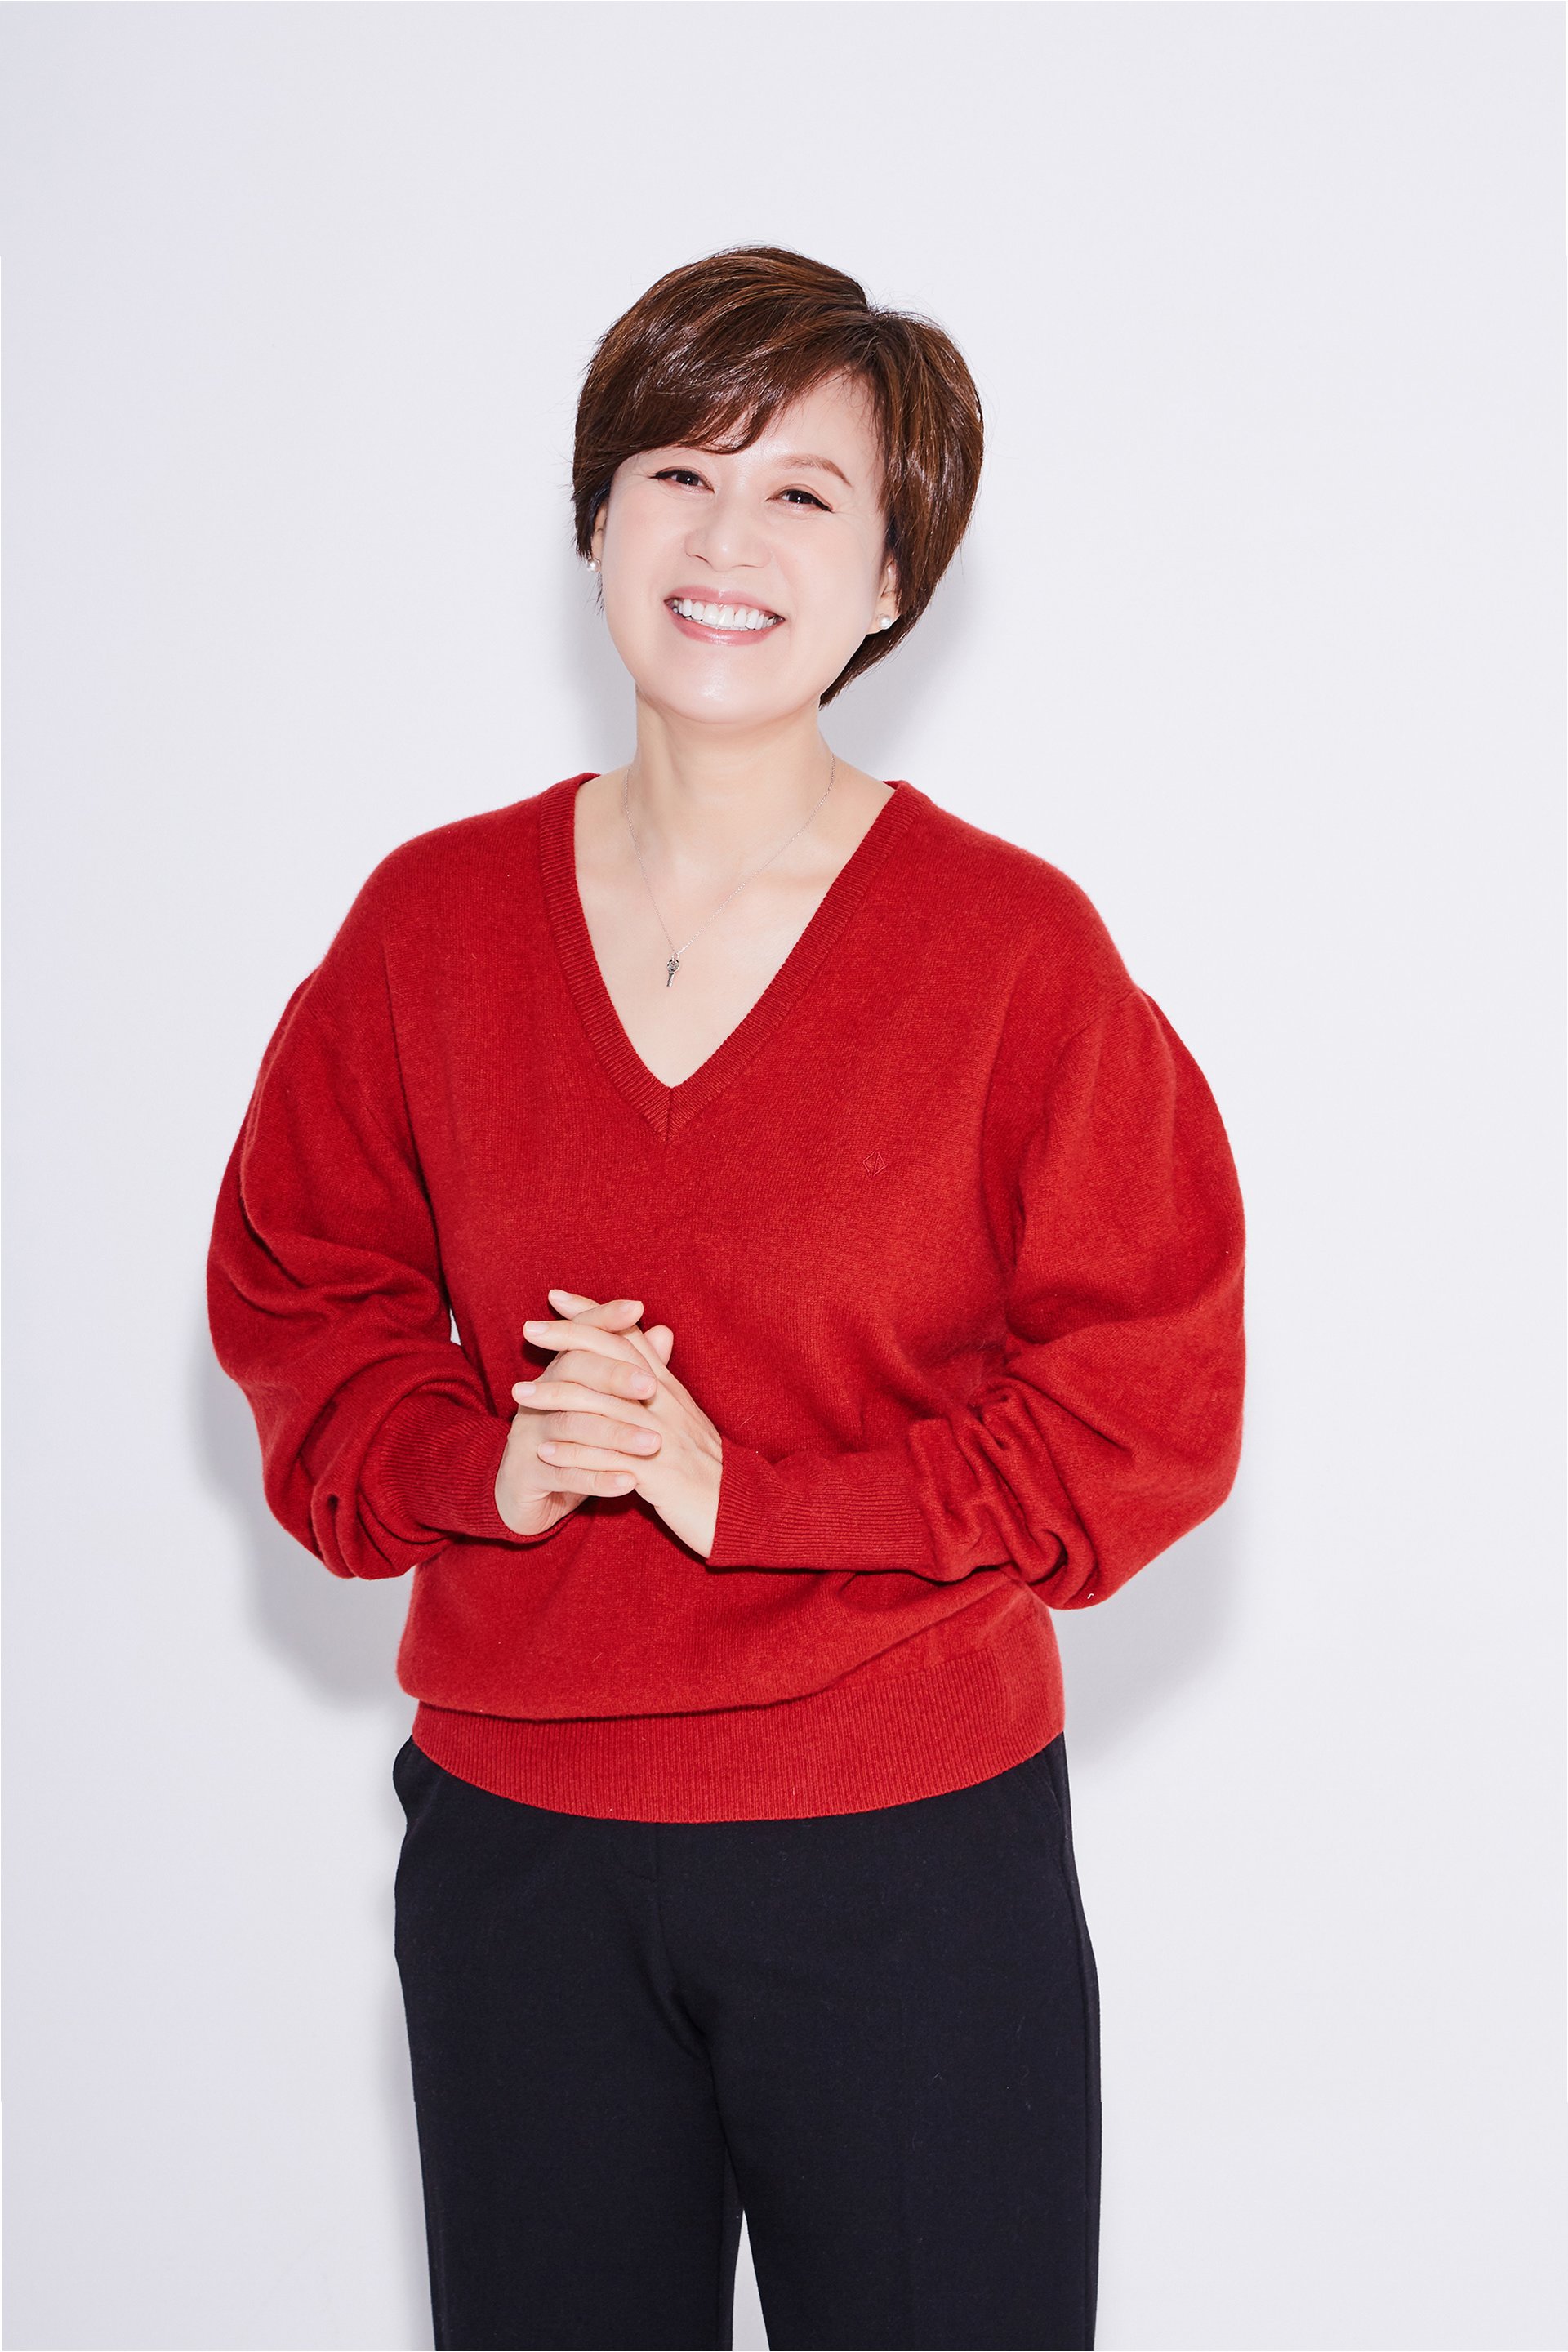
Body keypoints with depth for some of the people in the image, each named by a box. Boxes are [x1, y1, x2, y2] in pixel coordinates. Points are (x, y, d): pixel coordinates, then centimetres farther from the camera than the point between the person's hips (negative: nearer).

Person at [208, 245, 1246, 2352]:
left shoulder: (1015, 946, -8)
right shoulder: (436, 918, 1)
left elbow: (1143, 1418, -8)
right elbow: (297, 1305, 9)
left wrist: (742, 1488, -17)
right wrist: (481, 1462, -11)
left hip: (912, 1857, -2)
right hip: (514, 1849, 3)